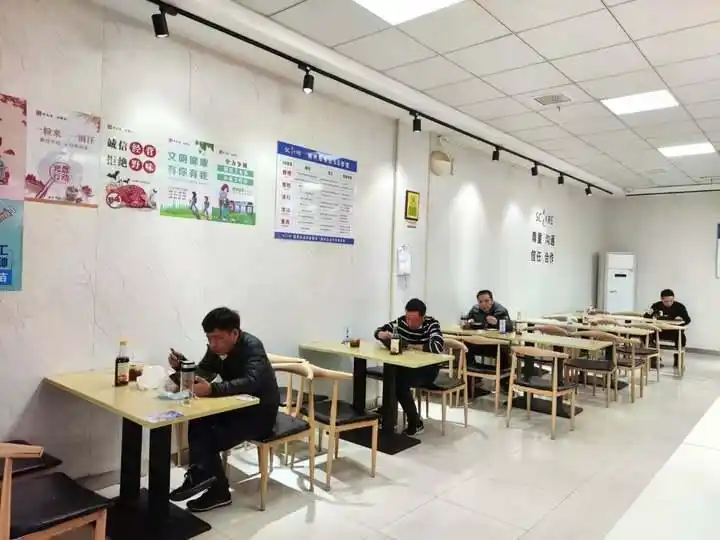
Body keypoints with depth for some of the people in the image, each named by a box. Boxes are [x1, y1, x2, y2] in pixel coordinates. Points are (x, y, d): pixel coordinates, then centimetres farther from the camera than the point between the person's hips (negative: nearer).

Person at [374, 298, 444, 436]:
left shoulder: (432, 324, -17)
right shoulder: (401, 322, -5)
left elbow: (438, 346, -35)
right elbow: (378, 332, 5)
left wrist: (410, 346, -25)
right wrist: (386, 335, -20)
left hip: (428, 370, -5)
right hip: (407, 367, 5)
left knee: (400, 382, -27)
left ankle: (416, 423, -9)